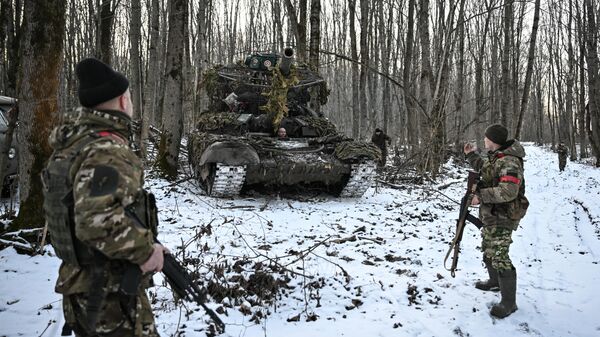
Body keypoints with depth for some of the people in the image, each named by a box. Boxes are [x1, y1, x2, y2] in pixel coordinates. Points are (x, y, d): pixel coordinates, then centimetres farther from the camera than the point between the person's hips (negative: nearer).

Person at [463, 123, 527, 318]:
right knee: (487, 250, 25)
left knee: (499, 257, -9)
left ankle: (508, 303, 1)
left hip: (502, 217, -10)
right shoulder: (495, 157, 8)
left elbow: (508, 191, -33)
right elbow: (482, 167, 31)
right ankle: (495, 282, 46)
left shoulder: (509, 162, -23)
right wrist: (471, 155, 26)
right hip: (491, 215, 10)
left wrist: (481, 195, -27)